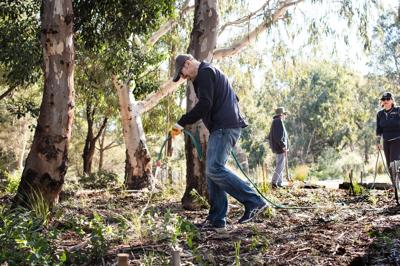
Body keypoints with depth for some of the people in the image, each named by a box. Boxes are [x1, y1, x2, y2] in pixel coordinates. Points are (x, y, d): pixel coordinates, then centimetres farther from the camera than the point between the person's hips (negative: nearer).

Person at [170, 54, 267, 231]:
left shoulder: (205, 73, -5)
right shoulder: (210, 73, 28)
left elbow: (204, 104, -18)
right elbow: (233, 98, 33)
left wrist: (182, 123, -15)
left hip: (224, 127, -11)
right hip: (225, 128, 11)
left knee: (214, 169, -18)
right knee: (212, 171, 6)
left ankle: (254, 202, -16)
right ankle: (217, 220, 4)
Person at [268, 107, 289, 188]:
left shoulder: (275, 121, 21)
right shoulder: (278, 121, -10)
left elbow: (270, 136, 24)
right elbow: (278, 136, -21)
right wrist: (283, 145, -22)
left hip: (277, 147, 11)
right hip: (280, 147, -11)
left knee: (280, 165, 12)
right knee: (280, 165, -13)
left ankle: (279, 183, 13)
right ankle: (274, 182, -18)